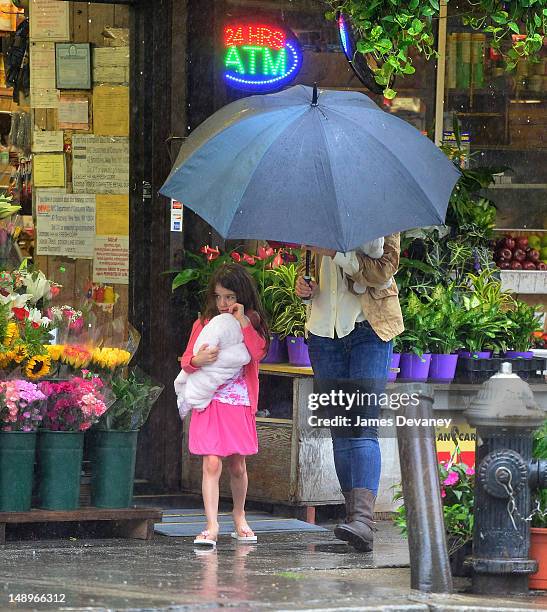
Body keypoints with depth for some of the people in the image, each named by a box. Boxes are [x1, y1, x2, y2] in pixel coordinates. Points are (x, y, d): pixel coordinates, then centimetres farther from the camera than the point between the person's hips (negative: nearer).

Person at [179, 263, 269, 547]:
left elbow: (258, 353, -12)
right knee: (212, 463, -12)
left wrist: (243, 322, -15)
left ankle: (239, 517, 33)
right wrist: (197, 360, -18)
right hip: (210, 403, -1)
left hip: (240, 404, 1)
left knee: (237, 465, 11)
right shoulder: (204, 324, 6)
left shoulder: (252, 324, 6)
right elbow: (186, 362, 4)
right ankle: (212, 526, -16)